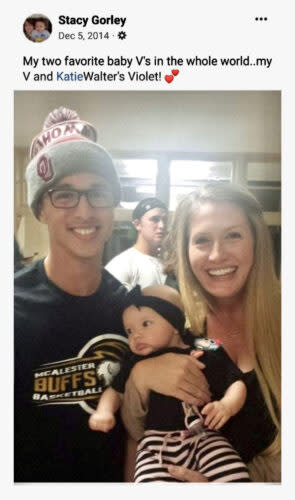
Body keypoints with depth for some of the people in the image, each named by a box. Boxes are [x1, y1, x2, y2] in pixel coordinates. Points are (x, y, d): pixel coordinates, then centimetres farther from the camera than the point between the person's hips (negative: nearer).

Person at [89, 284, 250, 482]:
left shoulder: (207, 353, 1)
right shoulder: (137, 363, 8)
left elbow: (236, 384, 2)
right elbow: (116, 391, 19)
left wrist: (227, 405, -19)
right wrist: (104, 411, 0)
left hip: (204, 436, -1)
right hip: (157, 443, 1)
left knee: (235, 476, -23)